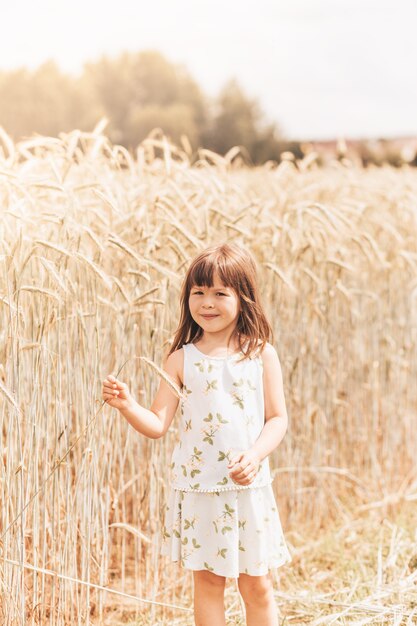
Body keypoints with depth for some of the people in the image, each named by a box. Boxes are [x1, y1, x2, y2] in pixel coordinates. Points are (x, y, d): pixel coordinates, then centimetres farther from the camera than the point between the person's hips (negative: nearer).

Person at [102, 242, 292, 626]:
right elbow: (158, 424, -4)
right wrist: (126, 405, -22)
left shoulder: (262, 354, -1)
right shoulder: (182, 359, -1)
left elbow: (277, 418, 0)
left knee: (257, 585, 9)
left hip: (249, 488, 0)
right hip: (198, 489, 0)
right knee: (207, 581, 9)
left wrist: (255, 455, -16)